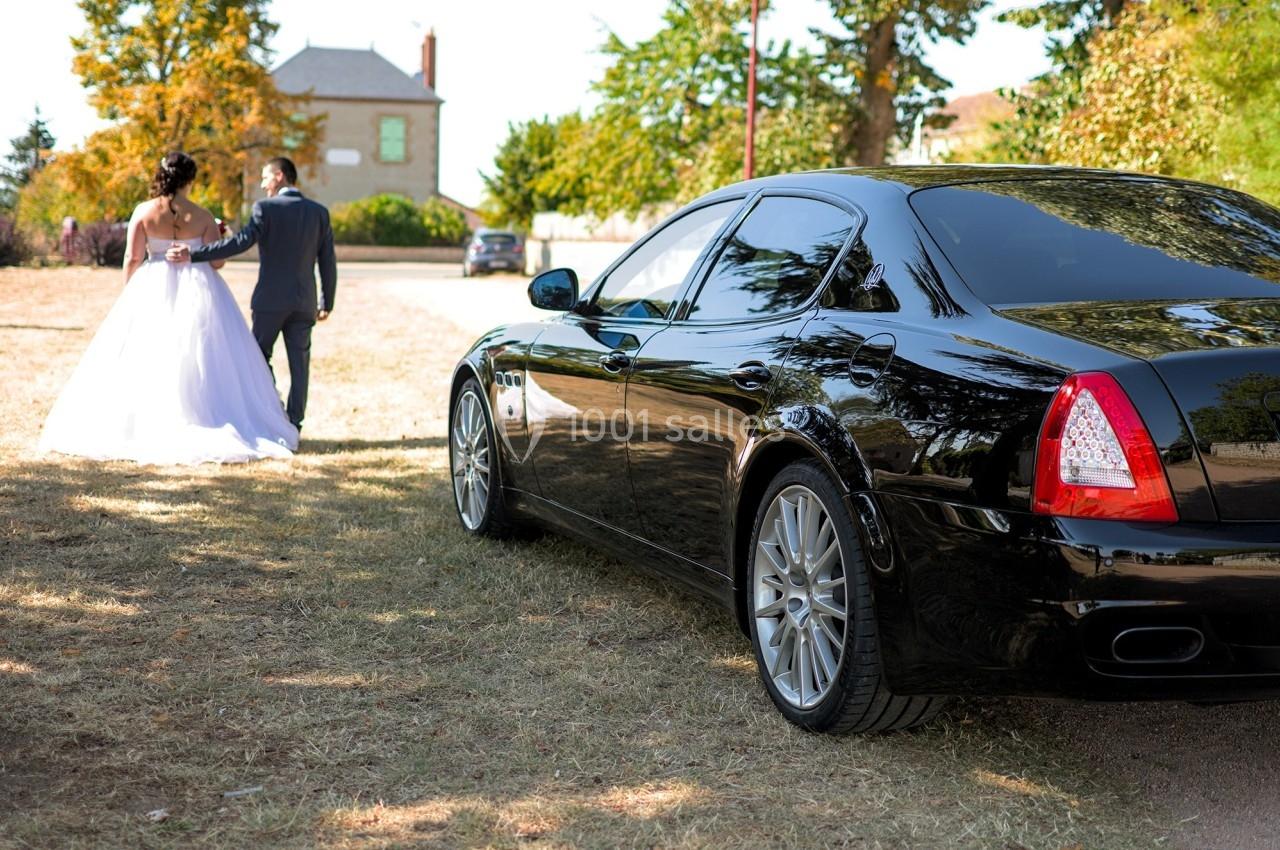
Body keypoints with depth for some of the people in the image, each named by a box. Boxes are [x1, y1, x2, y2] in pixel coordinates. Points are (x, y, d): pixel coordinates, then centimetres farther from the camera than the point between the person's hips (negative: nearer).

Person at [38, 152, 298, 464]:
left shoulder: (144, 211, -3)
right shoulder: (202, 216, -3)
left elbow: (132, 258, -4)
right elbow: (216, 260, -4)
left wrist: (129, 294, 9)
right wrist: (215, 240, 16)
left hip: (153, 291, 0)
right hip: (197, 292, 0)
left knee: (142, 362, 7)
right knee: (201, 363, 5)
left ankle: (142, 427, 6)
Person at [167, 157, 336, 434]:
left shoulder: (266, 208, -7)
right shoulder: (319, 212, 5)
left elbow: (241, 242, -19)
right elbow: (328, 263, 5)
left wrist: (193, 255, -19)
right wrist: (326, 303, 13)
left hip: (271, 299, -3)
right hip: (305, 301, 3)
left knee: (259, 356, 11)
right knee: (299, 363, 5)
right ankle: (293, 424, 5)